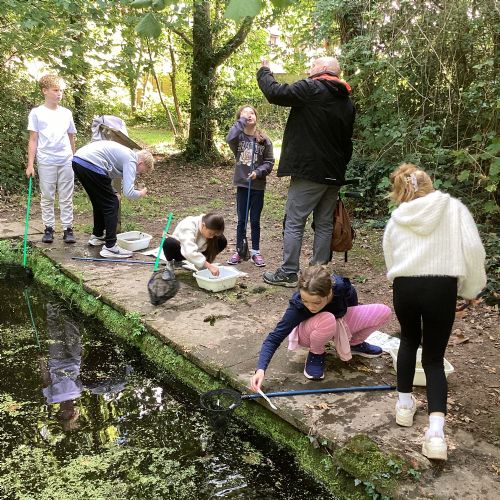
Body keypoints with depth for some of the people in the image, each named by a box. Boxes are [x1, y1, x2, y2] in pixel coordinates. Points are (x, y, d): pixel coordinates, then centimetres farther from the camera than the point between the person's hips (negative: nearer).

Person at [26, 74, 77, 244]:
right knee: (47, 197, 6)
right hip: (46, 162, -2)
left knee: (66, 198, 5)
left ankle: (67, 228, 10)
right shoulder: (37, 113, 1)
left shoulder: (67, 113, 9)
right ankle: (49, 228, 15)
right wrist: (30, 164, -4)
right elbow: (33, 140, 0)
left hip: (66, 162, 2)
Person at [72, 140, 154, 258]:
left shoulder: (124, 153, 25)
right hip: (90, 164, -10)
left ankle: (97, 236, 41)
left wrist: (112, 193, 25)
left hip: (77, 160, 10)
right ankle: (110, 247, -1)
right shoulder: (131, 160, -2)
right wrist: (141, 193, 10)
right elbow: (128, 193, -11)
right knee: (111, 204, 0)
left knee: (99, 202, 25)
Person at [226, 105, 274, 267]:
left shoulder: (264, 140, -2)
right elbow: (229, 139, -26)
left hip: (258, 186, 0)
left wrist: (258, 172, -16)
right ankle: (239, 251, 19)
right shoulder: (238, 137, -3)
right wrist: (241, 121, -21)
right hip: (242, 184, 0)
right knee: (241, 220, 9)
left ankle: (255, 252, 20)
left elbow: (269, 161, 0)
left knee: (255, 221, 9)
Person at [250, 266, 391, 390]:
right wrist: (260, 369, -48)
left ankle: (354, 344, 13)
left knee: (384, 312, -12)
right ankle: (316, 354, -8)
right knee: (327, 320, -40)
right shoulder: (297, 306, -37)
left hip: (340, 322, 4)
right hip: (308, 333, -3)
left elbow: (352, 301, -5)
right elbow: (275, 337, -34)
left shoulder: (341, 287, -32)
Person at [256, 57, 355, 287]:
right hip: (334, 174, 7)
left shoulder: (311, 89, -8)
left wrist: (264, 71, 8)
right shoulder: (347, 102, 17)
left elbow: (275, 93, -11)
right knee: (324, 223, 10)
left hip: (309, 171, -7)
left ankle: (288, 273, 1)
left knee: (294, 222, -1)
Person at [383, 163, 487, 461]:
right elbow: (473, 249, -2)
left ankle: (405, 404, 34)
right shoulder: (454, 207, 7)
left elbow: (391, 260, 13)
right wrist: (471, 288, 8)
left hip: (404, 286, 2)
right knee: (434, 357, 10)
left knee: (409, 341, 29)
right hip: (442, 286, -2)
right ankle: (436, 431, -4)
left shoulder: (396, 221, 14)